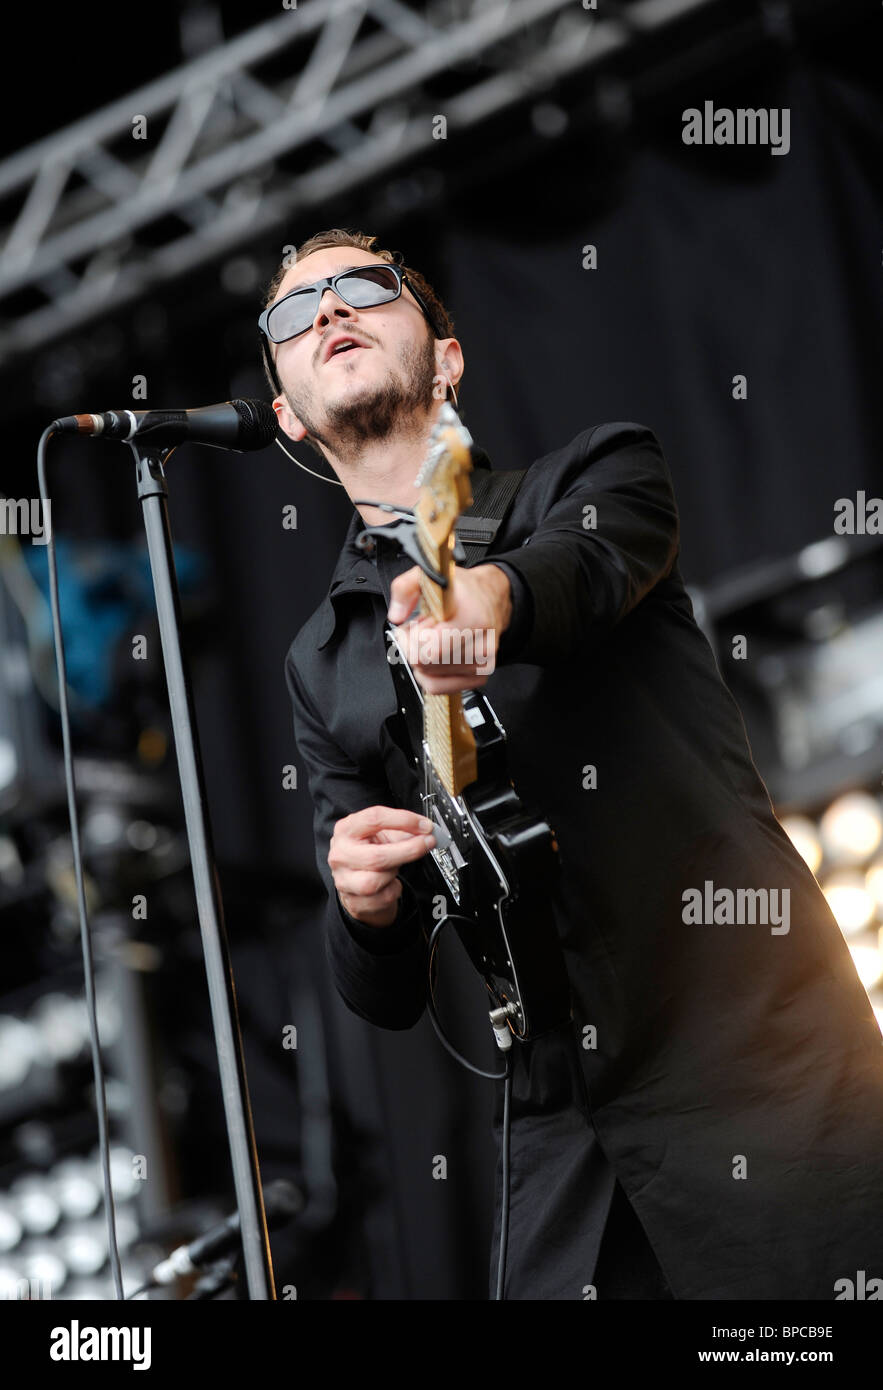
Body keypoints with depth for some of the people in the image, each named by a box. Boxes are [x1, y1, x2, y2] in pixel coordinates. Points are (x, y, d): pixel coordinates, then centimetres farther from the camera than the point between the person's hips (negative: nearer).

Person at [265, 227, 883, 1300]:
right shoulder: (324, 666, 17)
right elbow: (387, 995, 14)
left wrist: (498, 591, -42)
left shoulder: (596, 475, 9)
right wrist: (364, 903, -10)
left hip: (761, 1063, -4)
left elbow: (590, 557, -18)